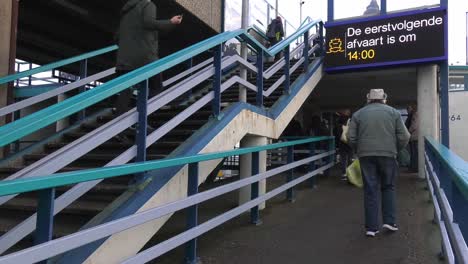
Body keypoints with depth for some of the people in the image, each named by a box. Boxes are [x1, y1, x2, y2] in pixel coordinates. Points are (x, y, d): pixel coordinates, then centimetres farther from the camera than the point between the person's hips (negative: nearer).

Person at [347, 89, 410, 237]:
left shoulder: (358, 114, 8)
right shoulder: (393, 112, 7)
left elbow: (351, 138, 1)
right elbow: (404, 137, 1)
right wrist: (395, 150, 17)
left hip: (366, 155, 1)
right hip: (388, 154, 0)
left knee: (370, 191, 4)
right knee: (388, 187, 16)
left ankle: (372, 227, 6)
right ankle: (389, 221, 10)